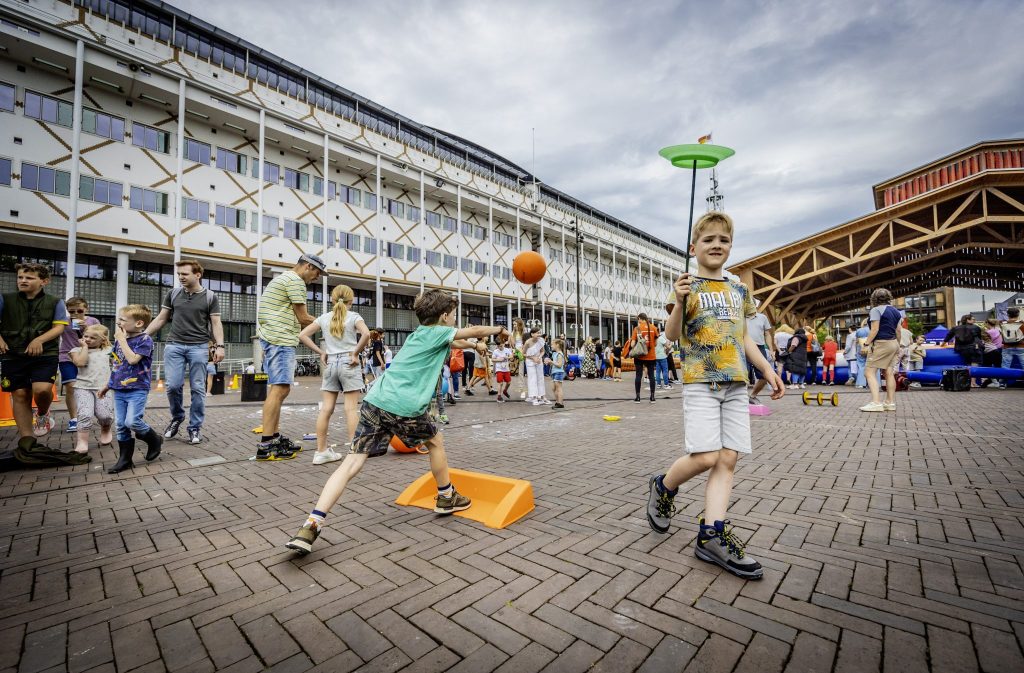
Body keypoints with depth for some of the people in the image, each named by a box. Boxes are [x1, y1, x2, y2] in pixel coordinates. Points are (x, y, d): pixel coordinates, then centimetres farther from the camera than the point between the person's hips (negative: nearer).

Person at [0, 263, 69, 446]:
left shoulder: (55, 302, 3)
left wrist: (39, 340, -16)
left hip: (46, 355, -2)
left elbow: (59, 327, -1)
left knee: (42, 389, -20)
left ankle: (42, 414, 15)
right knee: (20, 395, 4)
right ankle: (26, 440, 12)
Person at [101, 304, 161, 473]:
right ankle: (125, 459, 16)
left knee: (132, 421, -16)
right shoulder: (120, 339, 11)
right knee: (121, 425, 8)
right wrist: (107, 386, 22)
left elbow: (133, 359, -23)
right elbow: (116, 366, 20)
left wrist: (121, 339, -14)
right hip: (119, 390, 7)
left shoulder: (145, 339, -10)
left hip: (137, 390, -7)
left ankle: (154, 440, 10)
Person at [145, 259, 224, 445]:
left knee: (198, 388, 0)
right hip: (174, 345, 3)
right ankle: (177, 417, 23)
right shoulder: (173, 294, 10)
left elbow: (216, 323, 0)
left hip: (199, 347, -2)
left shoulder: (210, 297, 2)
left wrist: (220, 345, -12)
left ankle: (195, 427, 10)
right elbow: (160, 319, 15)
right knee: (173, 385, -3)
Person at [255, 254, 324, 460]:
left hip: (272, 339, 11)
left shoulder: (282, 279, 25)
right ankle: (266, 445, -13)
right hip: (280, 340, -11)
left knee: (277, 389, 12)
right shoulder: (295, 280, -7)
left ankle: (275, 438, 18)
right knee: (280, 388, -13)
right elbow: (303, 318, -8)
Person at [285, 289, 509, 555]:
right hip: (405, 407, -6)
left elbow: (456, 343, 42)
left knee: (351, 463, 3)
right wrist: (500, 329, 30)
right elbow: (475, 331, 13)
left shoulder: (418, 334, 25)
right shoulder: (438, 332, 4)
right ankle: (446, 498, 34)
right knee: (435, 442, 19)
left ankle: (311, 526, -7)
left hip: (375, 401, 7)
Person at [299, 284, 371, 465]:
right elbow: (366, 334, -21)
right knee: (351, 408, -2)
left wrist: (320, 352, 7)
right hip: (348, 363, -4)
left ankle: (321, 451, 10)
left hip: (330, 363, 4)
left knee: (326, 408, 5)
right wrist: (355, 353, -11)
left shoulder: (324, 318, 9)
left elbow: (302, 335, 6)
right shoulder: (354, 316, -2)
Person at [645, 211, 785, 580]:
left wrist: (767, 369, 17)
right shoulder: (690, 286, 0)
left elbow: (743, 337, 22)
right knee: (705, 457, -12)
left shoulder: (739, 289, 17)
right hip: (700, 381, -5)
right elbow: (672, 334, -7)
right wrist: (680, 303, -24)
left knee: (727, 459, 1)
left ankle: (712, 535, 6)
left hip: (736, 383, 6)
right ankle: (663, 486, 17)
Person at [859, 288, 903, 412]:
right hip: (893, 343, 9)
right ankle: (891, 402, 12)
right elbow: (898, 330, 17)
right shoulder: (895, 310, 14)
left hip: (881, 344, -9)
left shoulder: (876, 310, -10)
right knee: (889, 373, 10)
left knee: (869, 373, -9)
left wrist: (867, 343, -15)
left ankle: (876, 403, -19)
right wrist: (898, 346, 24)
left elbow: (874, 329, -18)